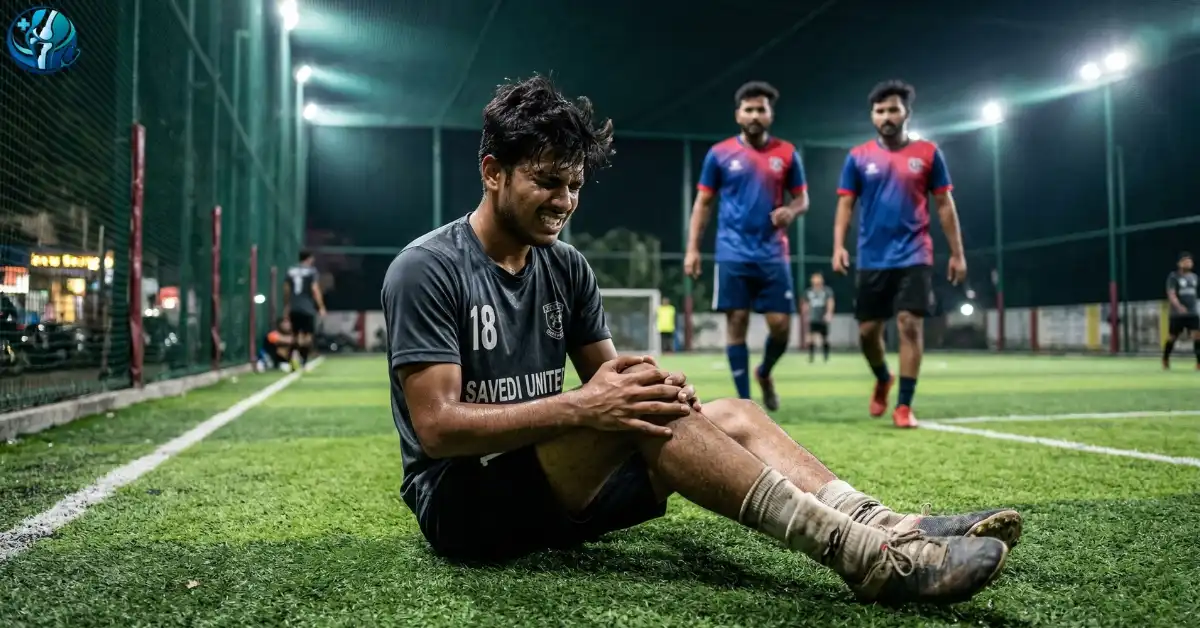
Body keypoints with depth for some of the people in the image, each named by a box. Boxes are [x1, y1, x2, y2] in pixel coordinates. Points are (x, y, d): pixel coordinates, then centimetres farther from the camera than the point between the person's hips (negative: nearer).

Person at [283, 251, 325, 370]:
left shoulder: (291, 271, 9)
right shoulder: (312, 271, -4)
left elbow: (286, 291, 10)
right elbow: (315, 290, -10)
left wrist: (286, 306, 20)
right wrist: (321, 307, -6)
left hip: (293, 308, 4)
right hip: (307, 308, -4)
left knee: (298, 335, 10)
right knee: (308, 335, 2)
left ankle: (297, 359, -5)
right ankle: (304, 361, -6)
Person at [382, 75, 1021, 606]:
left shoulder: (566, 267, 8)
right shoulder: (427, 269, -13)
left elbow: (605, 377, 8)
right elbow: (437, 427, -21)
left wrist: (645, 385, -18)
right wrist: (579, 408, -31)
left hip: (549, 481, 7)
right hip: (461, 501, -7)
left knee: (733, 415, -9)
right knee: (643, 412, -30)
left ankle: (891, 529, -24)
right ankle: (869, 557, -34)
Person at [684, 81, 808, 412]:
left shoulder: (787, 154, 6)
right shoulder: (720, 153, 3)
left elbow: (802, 198, 13)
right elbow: (703, 203, 6)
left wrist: (791, 210, -12)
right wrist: (692, 248, -1)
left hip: (773, 255, 2)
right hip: (733, 254, -1)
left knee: (781, 325, -1)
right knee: (736, 323, -2)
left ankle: (764, 373, 31)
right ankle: (744, 401, 6)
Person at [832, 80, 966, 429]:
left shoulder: (928, 153, 3)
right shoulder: (858, 157, 4)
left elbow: (944, 205, 6)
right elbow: (846, 205, 4)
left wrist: (957, 252, 4)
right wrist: (839, 246, -10)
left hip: (914, 257, -1)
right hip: (872, 259, 2)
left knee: (910, 325, -10)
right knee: (868, 330, 6)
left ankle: (904, 406, -3)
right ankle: (882, 380, 36)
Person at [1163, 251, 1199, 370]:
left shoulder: (1194, 277, 12)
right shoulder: (1173, 276, -6)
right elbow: (1171, 294, -17)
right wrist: (1179, 306, -34)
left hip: (1193, 313, 4)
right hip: (1177, 314, -4)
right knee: (1172, 338, 7)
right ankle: (1165, 360, 27)